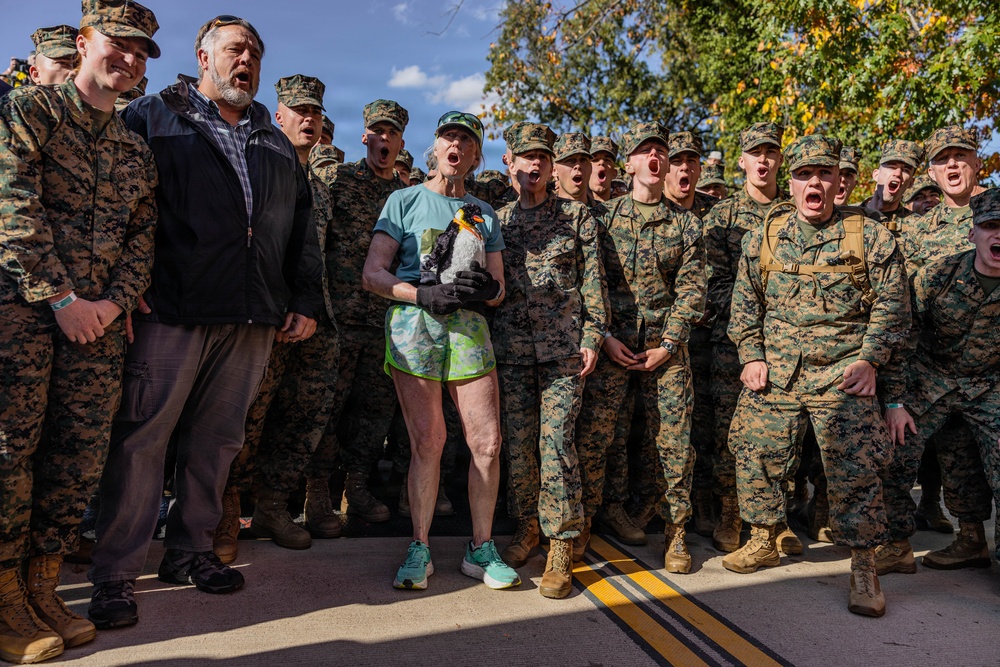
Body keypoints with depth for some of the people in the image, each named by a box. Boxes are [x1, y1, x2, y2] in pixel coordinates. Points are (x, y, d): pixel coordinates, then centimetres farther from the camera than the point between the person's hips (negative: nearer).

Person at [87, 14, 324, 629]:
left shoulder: (277, 144, 22)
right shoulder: (154, 116, 8)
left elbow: (304, 227, 20)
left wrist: (306, 299, 12)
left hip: (255, 319, 5)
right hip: (173, 308, -4)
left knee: (216, 439, 10)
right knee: (142, 437, -2)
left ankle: (190, 551, 24)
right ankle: (116, 574, 9)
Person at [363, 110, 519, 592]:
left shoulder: (484, 213, 22)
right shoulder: (405, 200, 11)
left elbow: (498, 288, 18)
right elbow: (372, 275, 2)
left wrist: (489, 289, -7)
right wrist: (425, 295, -13)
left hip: (469, 326, 3)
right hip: (413, 323, -3)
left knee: (487, 441, -3)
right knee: (428, 441, -6)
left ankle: (481, 550, 11)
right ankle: (420, 549, 9)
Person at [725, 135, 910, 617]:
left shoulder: (870, 237, 2)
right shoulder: (764, 236, 7)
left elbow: (892, 305, 4)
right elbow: (744, 302, 11)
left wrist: (869, 360, -6)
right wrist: (751, 356, 2)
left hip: (842, 375, -2)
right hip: (773, 373, 3)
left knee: (855, 469, -5)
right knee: (757, 455, 8)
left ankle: (863, 568, 10)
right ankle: (762, 541, 28)